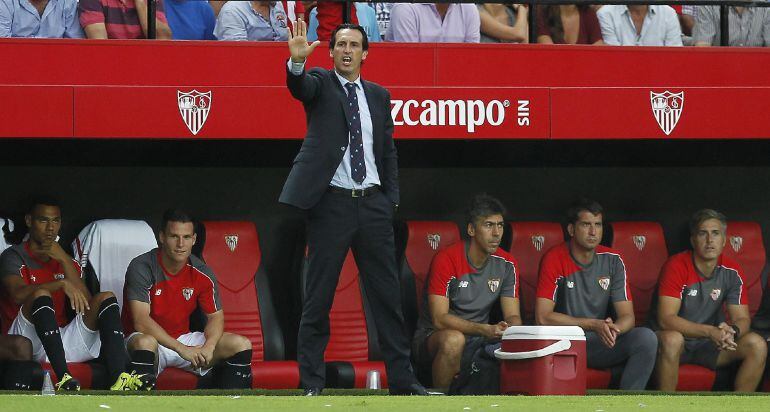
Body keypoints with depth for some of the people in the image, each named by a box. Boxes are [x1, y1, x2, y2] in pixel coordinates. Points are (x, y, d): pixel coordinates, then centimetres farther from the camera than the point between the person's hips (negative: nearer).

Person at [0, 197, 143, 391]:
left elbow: (86, 303, 3)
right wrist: (62, 284, -27)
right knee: (41, 294, -30)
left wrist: (64, 260, -3)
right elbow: (17, 294, -18)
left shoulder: (65, 261, 21)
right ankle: (63, 378, -46)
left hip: (63, 337, 5)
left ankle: (118, 378, -35)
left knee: (106, 298, -11)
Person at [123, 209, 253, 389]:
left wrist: (209, 347, -19)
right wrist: (182, 349, -31)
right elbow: (141, 322, -25)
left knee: (241, 345, -10)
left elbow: (216, 317, 5)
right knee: (144, 343, -41)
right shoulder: (141, 268, -17)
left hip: (184, 339, 5)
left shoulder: (202, 273, -2)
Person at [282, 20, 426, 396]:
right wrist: (297, 60, -43)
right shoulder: (319, 83, 2)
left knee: (387, 295, 5)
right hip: (331, 203, -4)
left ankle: (402, 379, 10)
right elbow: (299, 85, -22)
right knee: (318, 299, -1)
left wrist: (392, 200, 7)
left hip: (373, 204, 4)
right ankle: (311, 383, 4)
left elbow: (388, 151, 16)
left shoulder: (378, 96, 14)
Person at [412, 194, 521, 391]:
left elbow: (513, 316, 2)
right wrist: (485, 330, -34)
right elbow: (439, 319, -21)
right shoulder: (446, 260, -16)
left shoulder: (506, 264, 1)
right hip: (431, 336, -5)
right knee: (454, 339, -39)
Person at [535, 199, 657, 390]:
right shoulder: (554, 259, -8)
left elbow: (627, 316, 0)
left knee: (646, 338, -23)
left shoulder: (613, 261, 3)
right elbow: (543, 317, -16)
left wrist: (613, 329, -26)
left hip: (599, 344, 4)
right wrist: (594, 324, -22)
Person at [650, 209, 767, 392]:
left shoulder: (732, 271, -2)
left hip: (710, 344, 5)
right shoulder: (677, 266, -17)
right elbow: (666, 319, -25)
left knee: (757, 345, -17)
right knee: (672, 339, -39)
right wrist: (710, 332, -36)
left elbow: (742, 319, -2)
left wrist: (732, 330, -29)